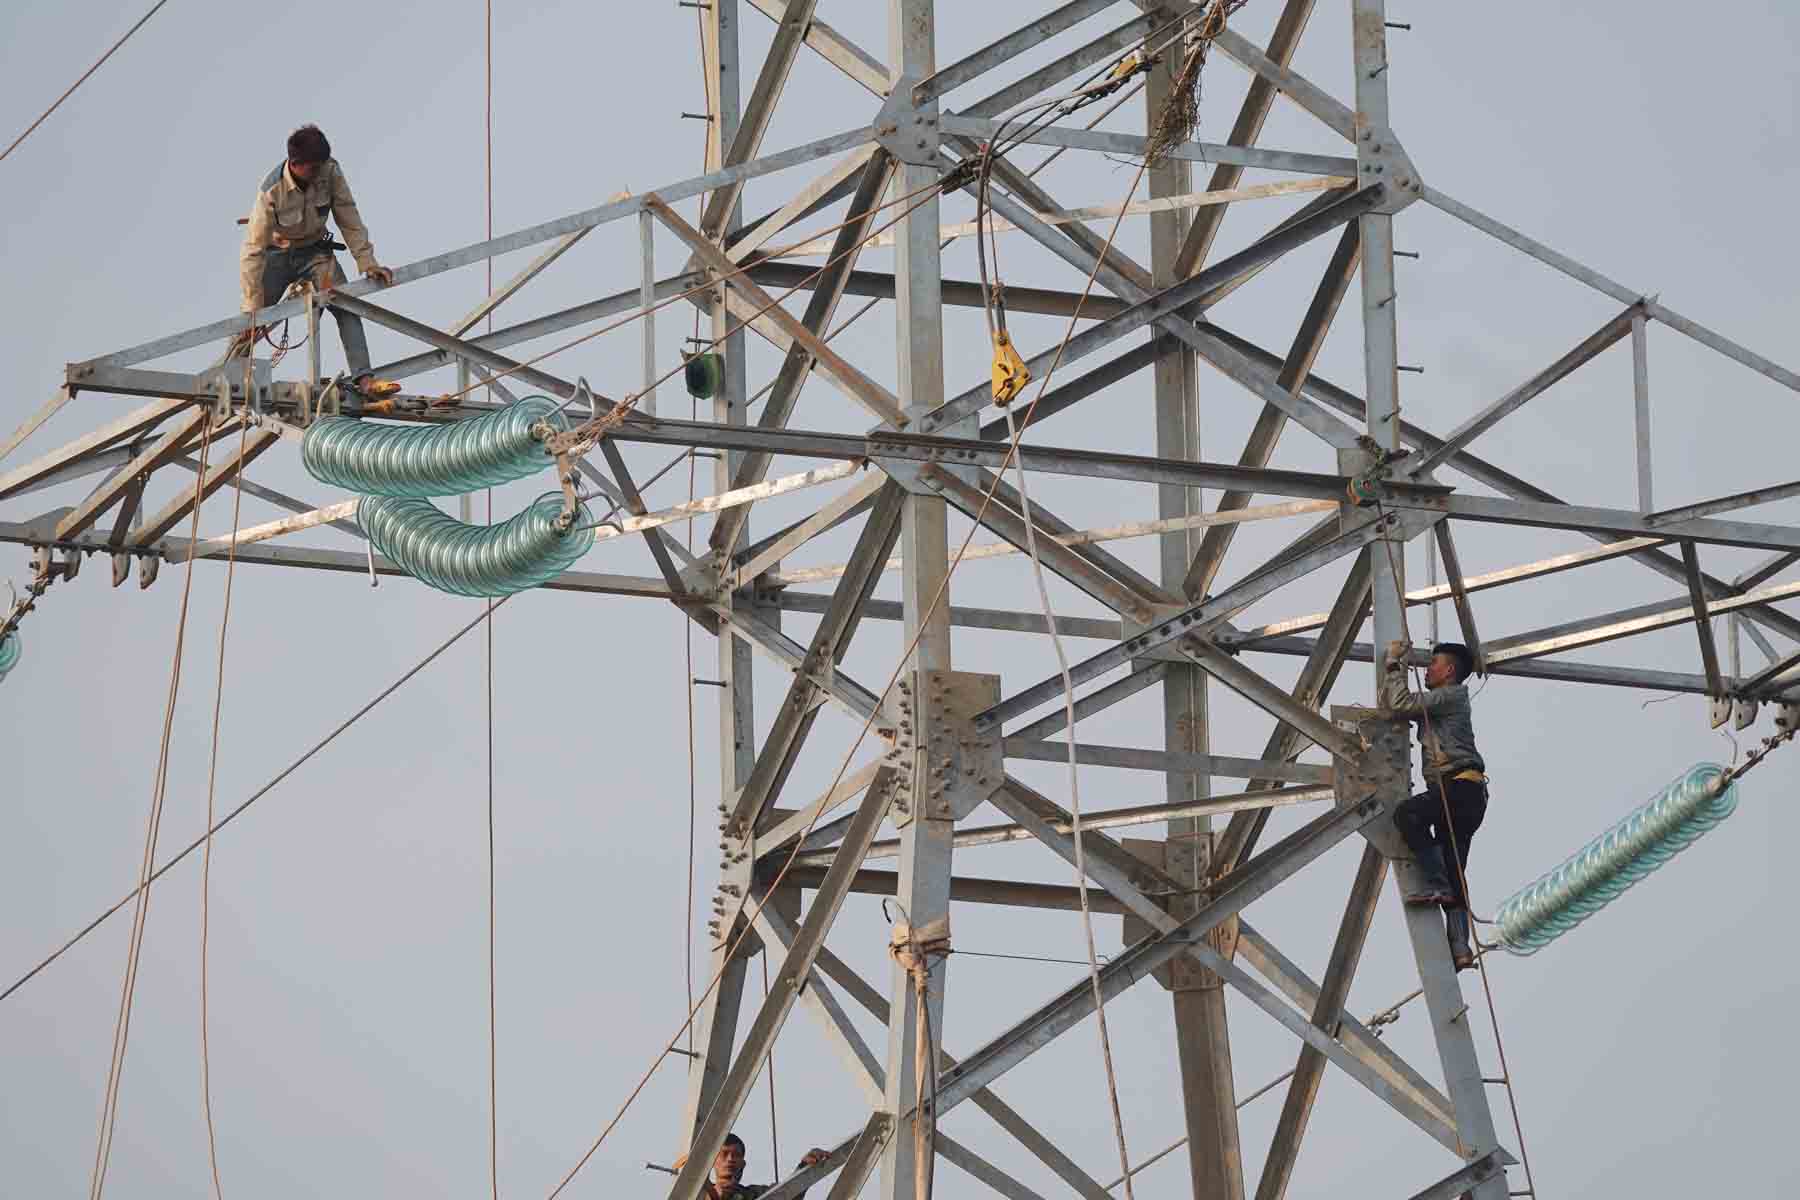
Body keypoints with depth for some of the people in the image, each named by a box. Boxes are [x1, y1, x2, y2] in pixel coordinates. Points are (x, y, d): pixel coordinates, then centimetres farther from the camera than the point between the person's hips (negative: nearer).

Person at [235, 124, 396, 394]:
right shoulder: (272, 191, -32)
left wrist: (367, 264, -17)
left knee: (346, 308, -18)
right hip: (276, 253, -2)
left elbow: (350, 222, -11)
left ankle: (363, 379, -25)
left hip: (315, 250, 2)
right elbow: (252, 252, -29)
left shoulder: (330, 172, -23)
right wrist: (253, 308, -31)